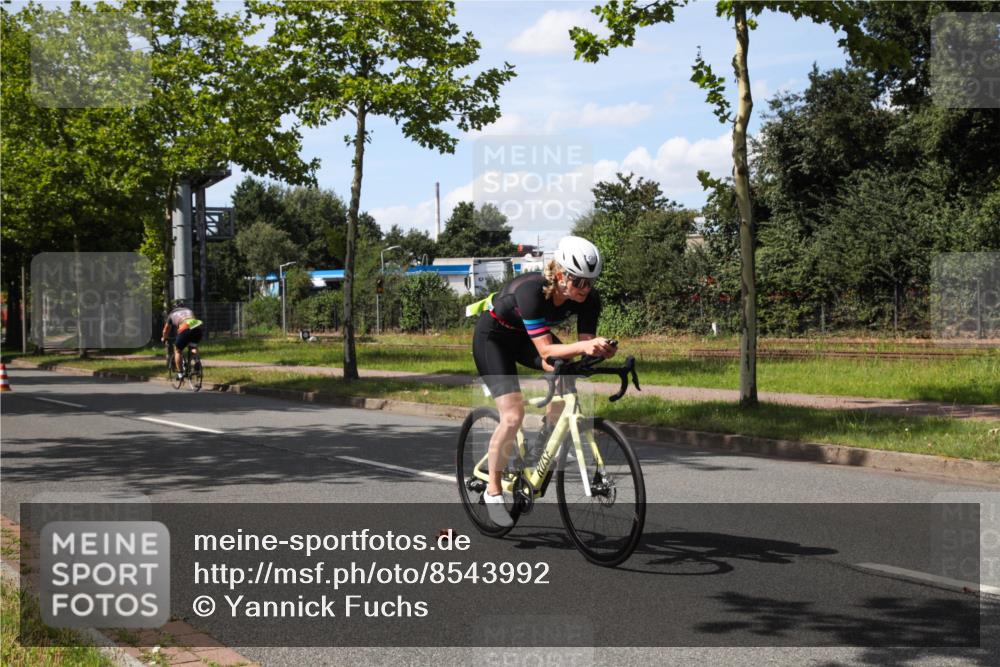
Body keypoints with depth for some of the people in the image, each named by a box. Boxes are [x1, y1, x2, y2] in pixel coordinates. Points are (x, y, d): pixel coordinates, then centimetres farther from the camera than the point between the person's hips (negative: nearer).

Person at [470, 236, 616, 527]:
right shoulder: (531, 290, -38)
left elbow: (585, 343, -21)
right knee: (513, 415, -17)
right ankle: (493, 492, -1)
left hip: (527, 335, 6)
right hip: (493, 336, -6)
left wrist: (599, 349, -43)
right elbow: (545, 350, -40)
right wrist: (584, 346, -54)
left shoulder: (588, 298, -22)